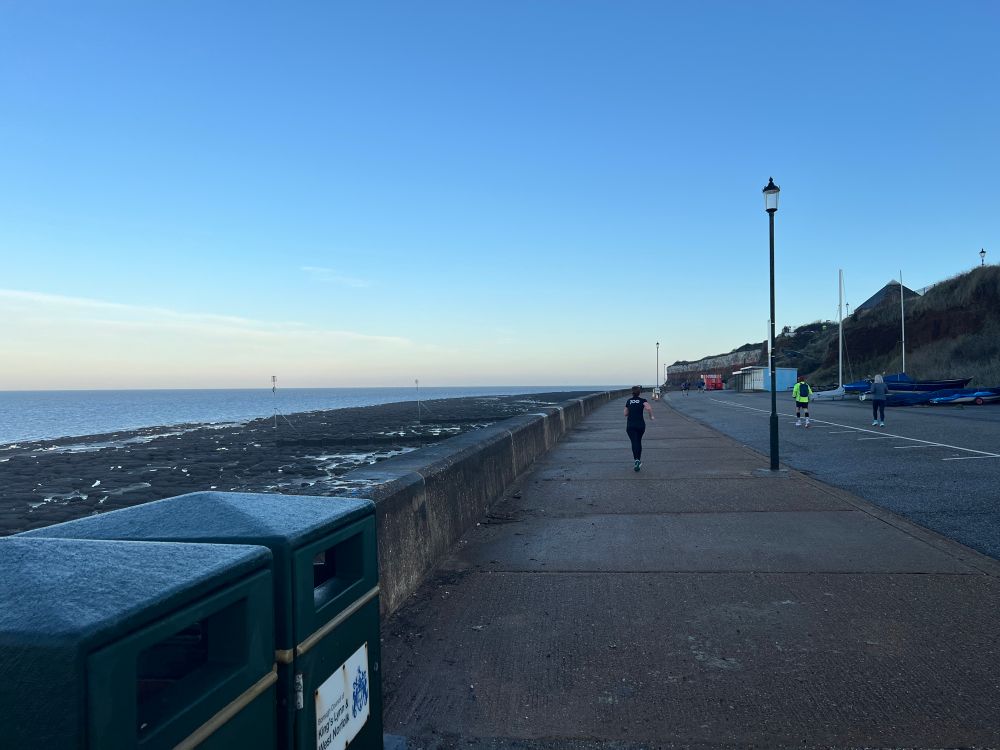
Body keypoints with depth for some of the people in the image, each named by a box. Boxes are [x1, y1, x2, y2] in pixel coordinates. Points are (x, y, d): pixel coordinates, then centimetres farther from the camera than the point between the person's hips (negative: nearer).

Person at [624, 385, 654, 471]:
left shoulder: (628, 401, 7)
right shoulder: (642, 400, 0)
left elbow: (625, 414, 11)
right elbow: (649, 408, -20)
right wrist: (651, 416, -5)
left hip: (630, 425, 0)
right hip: (640, 424, 0)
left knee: (634, 443, -6)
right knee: (639, 442, 18)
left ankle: (637, 460, -25)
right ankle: (639, 460, 24)